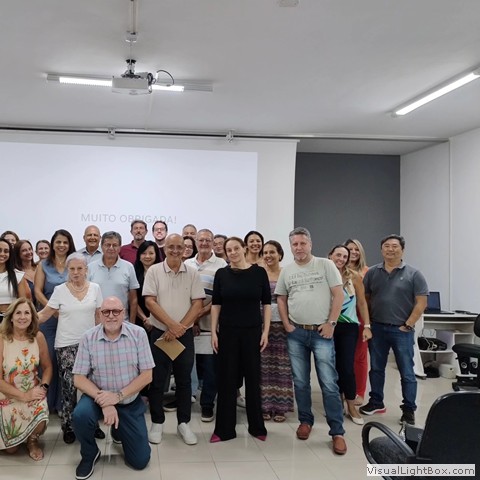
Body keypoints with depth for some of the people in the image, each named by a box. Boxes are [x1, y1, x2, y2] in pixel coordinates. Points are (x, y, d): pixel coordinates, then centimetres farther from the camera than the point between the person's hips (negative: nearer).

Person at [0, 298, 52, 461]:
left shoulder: (38, 337, -8)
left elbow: (47, 367, 4)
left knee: (39, 419, -30)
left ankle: (32, 440, 7)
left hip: (33, 394, 1)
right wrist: (23, 396, -19)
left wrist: (43, 387, -14)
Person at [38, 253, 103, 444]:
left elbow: (98, 315, 8)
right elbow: (44, 314, -2)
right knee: (69, 387, -2)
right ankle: (68, 427, 13)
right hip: (66, 345, -2)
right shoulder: (60, 290, -4)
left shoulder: (95, 288, 2)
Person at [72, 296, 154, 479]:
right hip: (98, 397, 0)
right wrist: (103, 401, -25)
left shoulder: (138, 334, -12)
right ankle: (89, 455, -1)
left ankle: (119, 431, 35)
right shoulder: (88, 338, -11)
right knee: (80, 415, -35)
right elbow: (79, 379, -10)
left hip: (130, 401, 1)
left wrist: (118, 396, -22)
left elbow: (147, 375, -11)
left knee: (140, 461, 1)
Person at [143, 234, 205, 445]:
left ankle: (184, 423, 22)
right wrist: (171, 325, -16)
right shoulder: (154, 271, -3)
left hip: (185, 334, 1)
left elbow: (197, 304, -2)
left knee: (184, 380, 10)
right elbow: (150, 301, -9)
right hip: (159, 333, -1)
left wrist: (180, 328, -12)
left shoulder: (192, 273, 1)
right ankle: (157, 423, 20)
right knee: (157, 380, 6)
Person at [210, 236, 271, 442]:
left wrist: (266, 331, -4)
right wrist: (213, 332, -3)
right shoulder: (221, 274, 0)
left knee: (253, 378, 8)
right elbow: (216, 304, 2)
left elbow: (266, 303, 1)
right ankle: (224, 429, 15)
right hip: (228, 332, 0)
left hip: (253, 331, 0)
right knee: (226, 379, 5)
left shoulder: (259, 272, -2)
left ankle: (257, 426, 23)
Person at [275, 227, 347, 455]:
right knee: (300, 382, 11)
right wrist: (286, 324, 4)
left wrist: (331, 323, -10)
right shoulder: (286, 271, 7)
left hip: (322, 332, -3)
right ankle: (305, 421, 27)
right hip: (296, 333, 4)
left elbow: (338, 295, -5)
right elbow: (281, 299, 15)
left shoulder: (325, 265, -3)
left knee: (329, 383, -4)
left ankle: (337, 432, 2)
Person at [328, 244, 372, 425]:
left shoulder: (354, 277, -2)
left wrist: (367, 326, -1)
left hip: (348, 327, -1)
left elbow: (362, 303, 3)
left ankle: (351, 407, 10)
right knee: (334, 367, 8)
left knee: (347, 367, -6)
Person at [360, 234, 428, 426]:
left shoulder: (413, 274, -4)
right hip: (377, 328, 3)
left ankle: (409, 410, 13)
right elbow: (365, 299, 10)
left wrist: (408, 325, -9)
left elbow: (421, 303, -5)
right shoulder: (372, 272, 6)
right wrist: (367, 323, 2)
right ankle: (376, 402, 27)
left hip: (402, 330, -3)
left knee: (407, 372, 3)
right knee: (376, 368, 13)